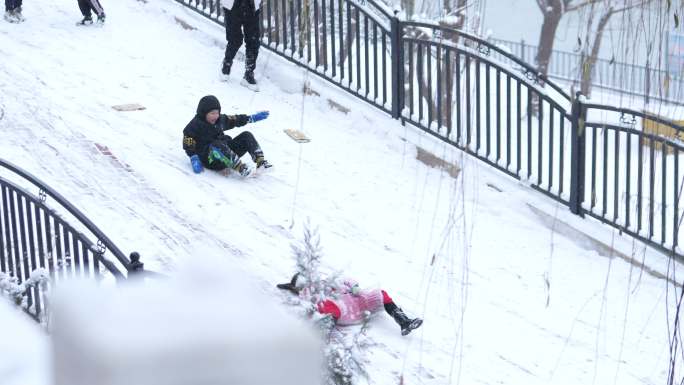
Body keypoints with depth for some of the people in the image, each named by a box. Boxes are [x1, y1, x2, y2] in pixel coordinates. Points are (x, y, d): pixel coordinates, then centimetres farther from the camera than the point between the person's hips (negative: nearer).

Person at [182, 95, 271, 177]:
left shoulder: (220, 120, 14)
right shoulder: (195, 126, -6)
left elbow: (235, 120, 25)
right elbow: (189, 147, -10)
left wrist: (253, 118, 24)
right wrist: (194, 160, -23)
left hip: (226, 151, 7)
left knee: (246, 136, -3)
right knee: (217, 145, -41)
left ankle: (261, 162, -21)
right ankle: (241, 169, -49)